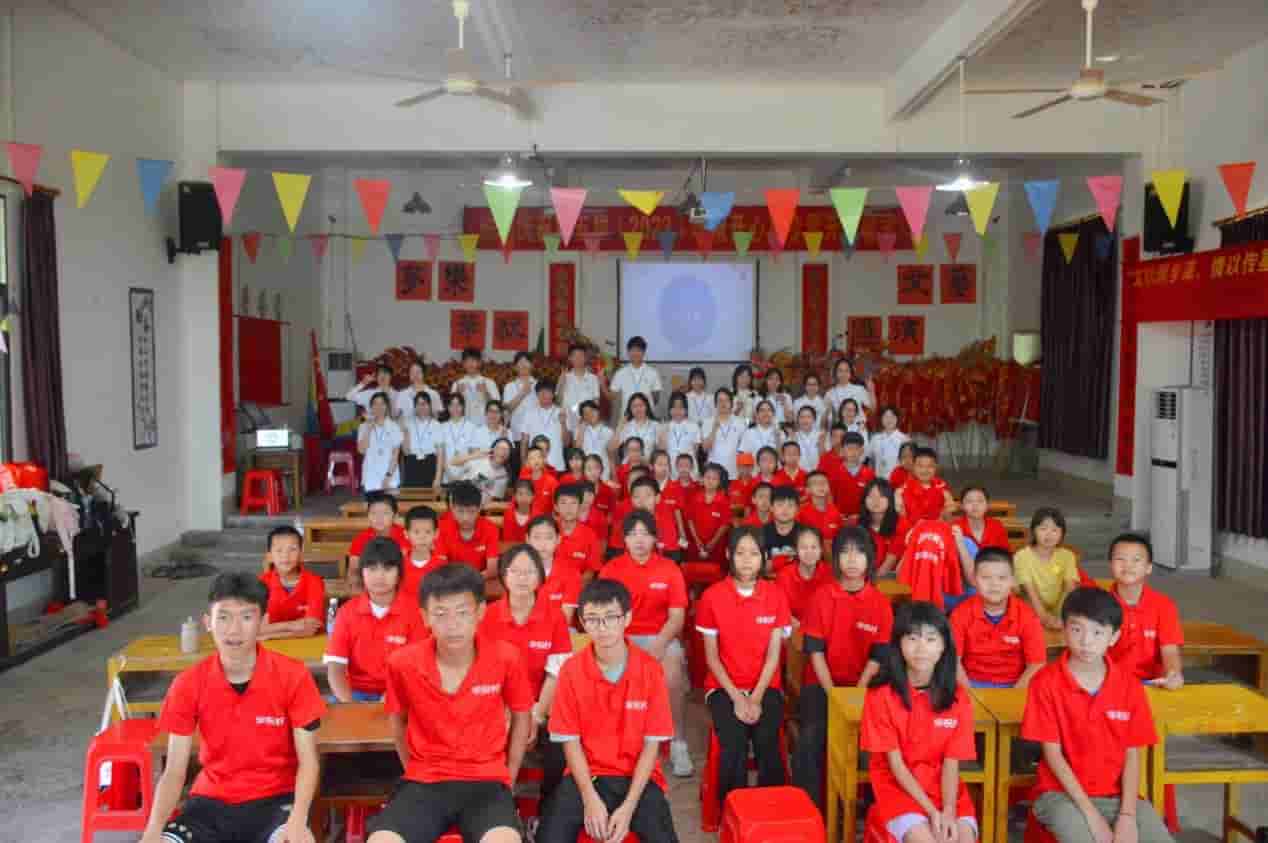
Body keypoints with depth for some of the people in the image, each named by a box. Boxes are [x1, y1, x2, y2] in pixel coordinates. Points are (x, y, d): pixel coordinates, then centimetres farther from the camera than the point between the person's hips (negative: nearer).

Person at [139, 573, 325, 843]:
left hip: (275, 798, -3)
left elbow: (308, 761, -10)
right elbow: (174, 771, -5)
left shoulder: (293, 676, -12)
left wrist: (298, 821, -28)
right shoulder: (188, 684, -6)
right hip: (212, 800, 3)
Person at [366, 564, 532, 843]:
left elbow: (521, 717, 8)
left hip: (486, 781, -1)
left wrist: (509, 777, 8)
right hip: (424, 782, 1)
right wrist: (415, 771, 11)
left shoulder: (505, 658, -10)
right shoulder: (403, 663, -9)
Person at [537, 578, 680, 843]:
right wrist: (590, 799, -14)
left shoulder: (650, 669, -8)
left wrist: (628, 806, -15)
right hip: (586, 775, 1)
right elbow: (570, 741, -2)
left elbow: (652, 743, -6)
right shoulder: (571, 671, -5)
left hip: (638, 777, 0)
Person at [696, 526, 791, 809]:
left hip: (766, 686, 1)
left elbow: (774, 654, -2)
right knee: (734, 744, -26)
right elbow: (711, 656, -2)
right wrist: (737, 697, -12)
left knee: (768, 743, -26)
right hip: (724, 687, -1)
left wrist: (756, 698, -14)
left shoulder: (775, 595, 0)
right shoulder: (712, 596, -4)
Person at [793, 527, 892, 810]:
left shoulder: (881, 603, 0)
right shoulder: (821, 597, -3)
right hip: (822, 682, -1)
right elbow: (815, 651, -5)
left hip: (861, 685, 1)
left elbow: (877, 657, -1)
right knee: (811, 738, -24)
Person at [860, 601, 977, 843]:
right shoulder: (881, 695, -11)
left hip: (944, 789, 3)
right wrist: (931, 810, -18)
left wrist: (949, 810, -19)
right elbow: (895, 763, -10)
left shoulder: (958, 697, -2)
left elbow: (951, 763, -4)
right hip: (898, 789, -3)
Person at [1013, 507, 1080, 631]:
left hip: (1057, 612, 3)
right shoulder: (1022, 556, -9)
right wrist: (1045, 618, -30)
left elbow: (1070, 590, -11)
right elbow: (1030, 592, -17)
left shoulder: (1067, 556, 0)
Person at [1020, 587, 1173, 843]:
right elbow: (1052, 753, -10)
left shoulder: (1130, 685, 0)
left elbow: (1132, 755, 0)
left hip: (1119, 795, 4)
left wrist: (1127, 815, -12)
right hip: (1062, 794, -3)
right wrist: (1091, 813, -15)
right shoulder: (1045, 682, -10)